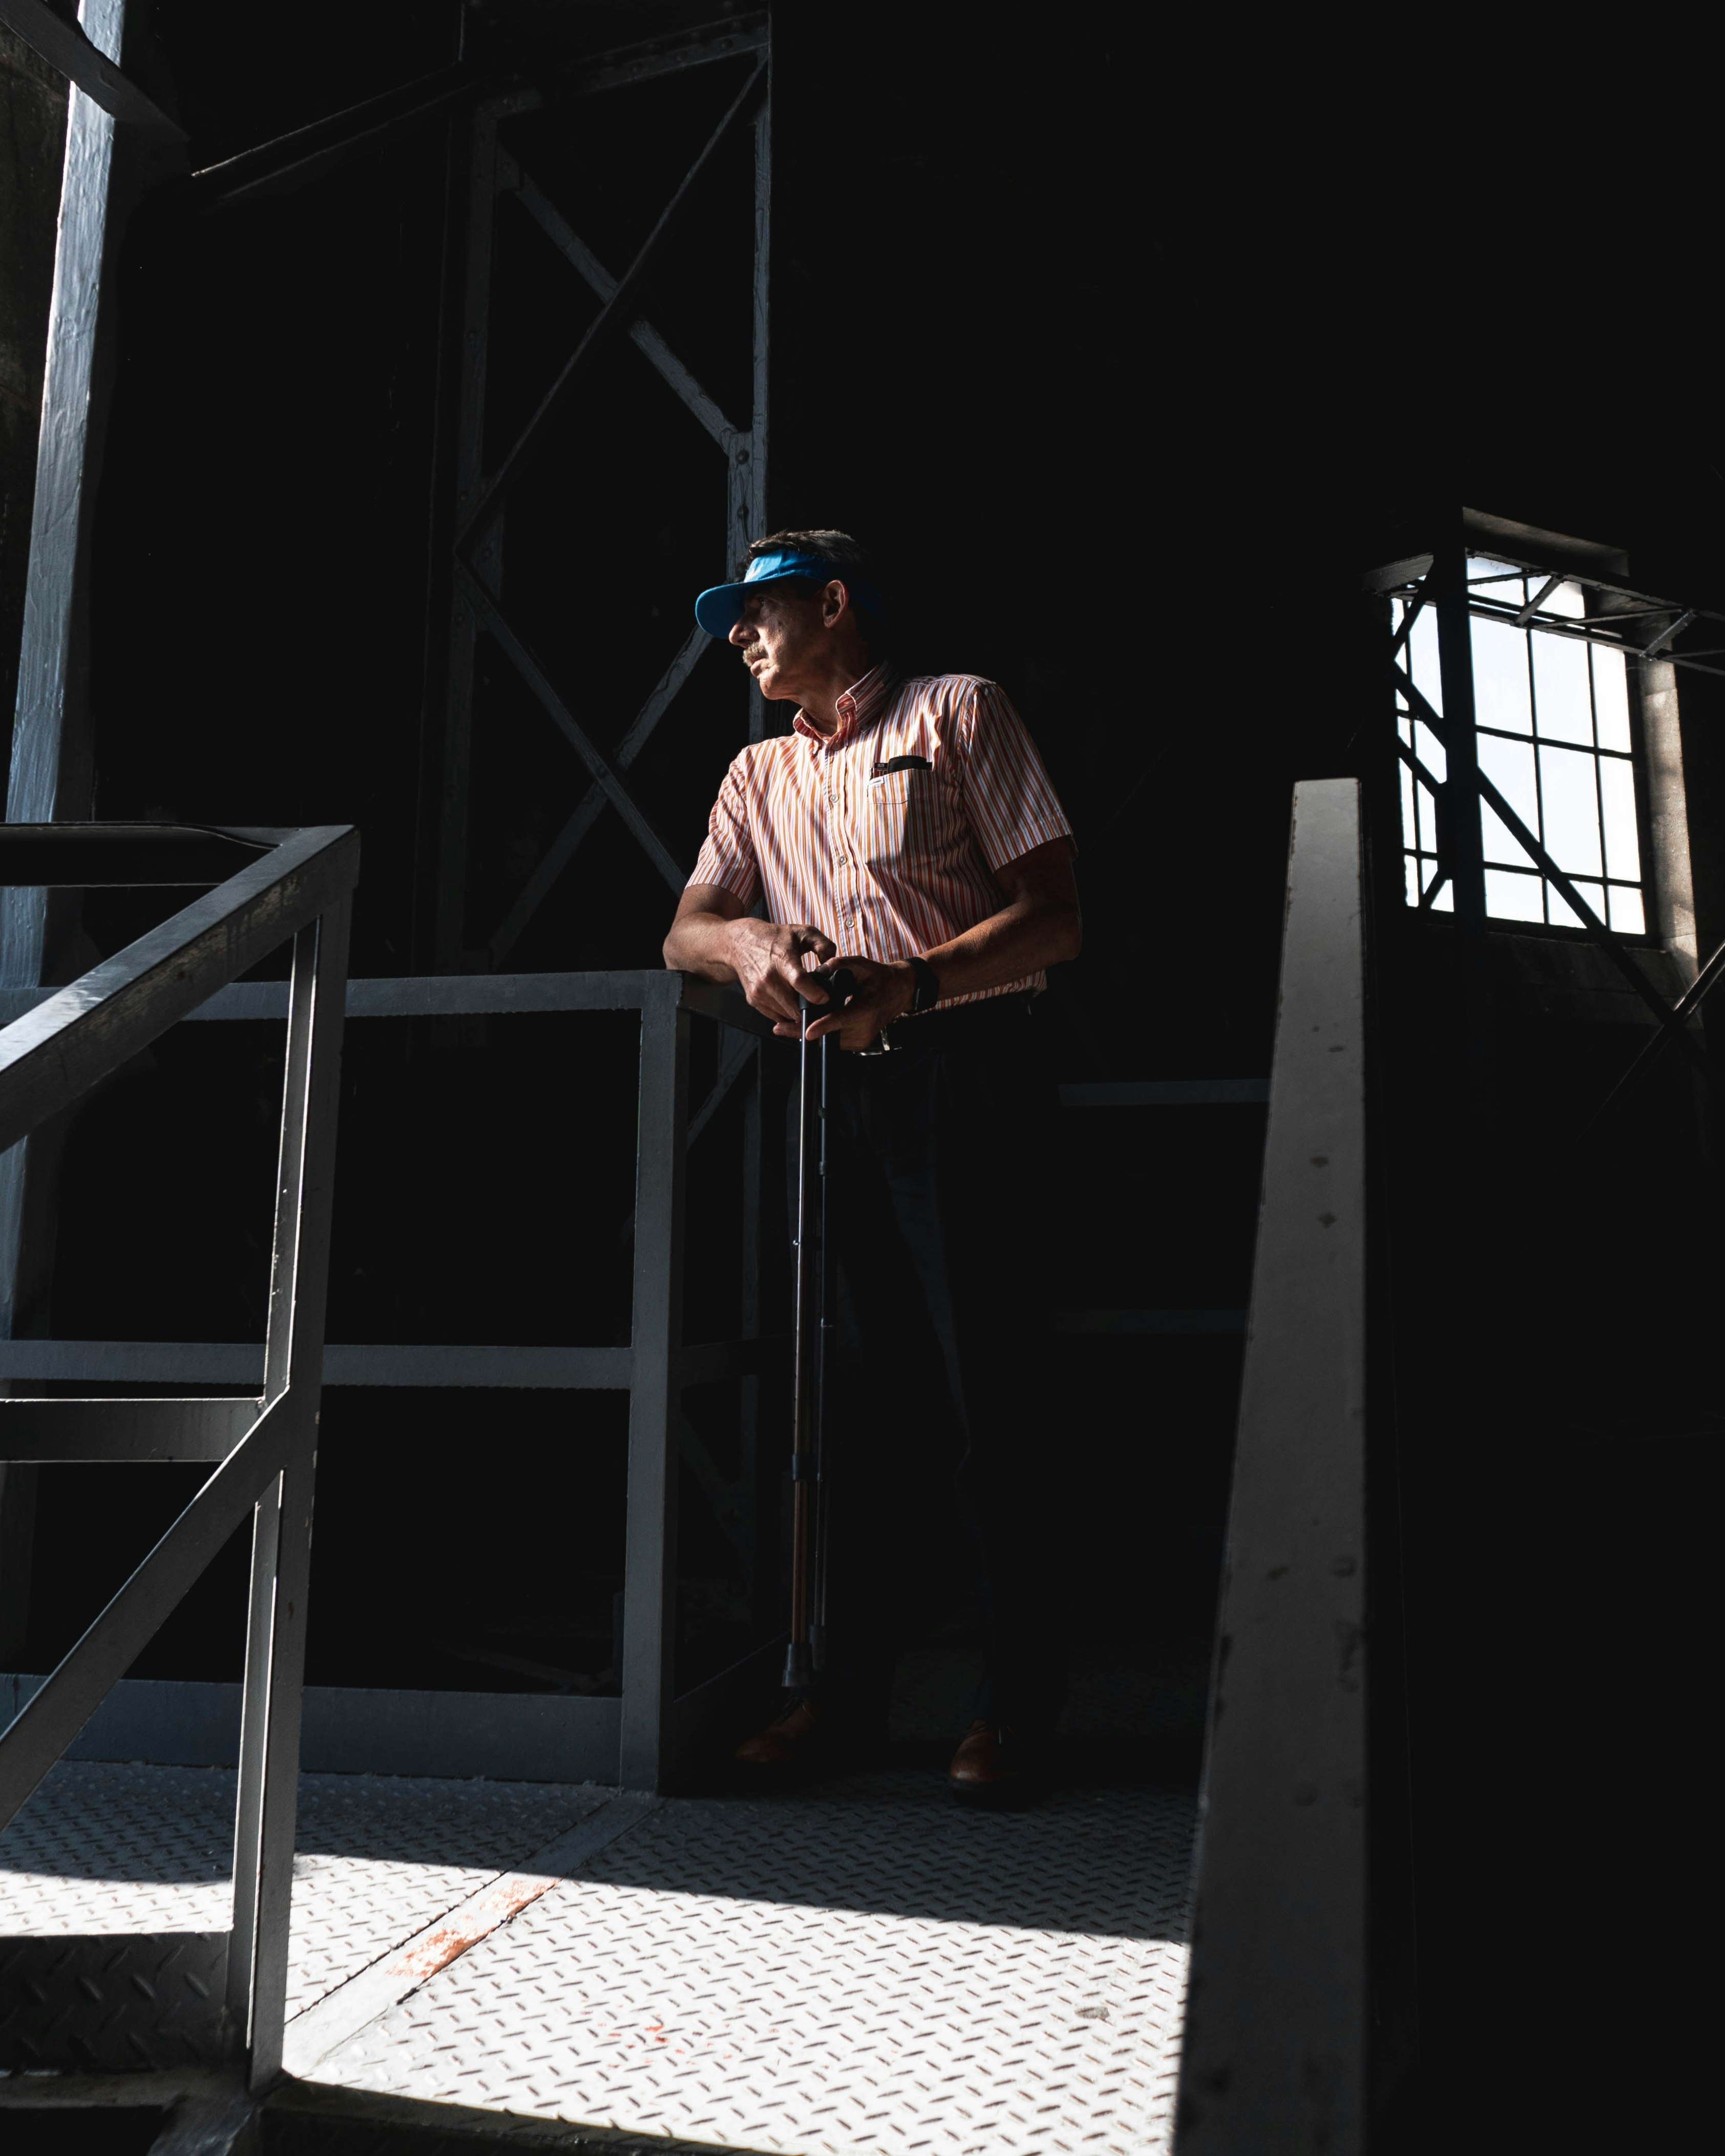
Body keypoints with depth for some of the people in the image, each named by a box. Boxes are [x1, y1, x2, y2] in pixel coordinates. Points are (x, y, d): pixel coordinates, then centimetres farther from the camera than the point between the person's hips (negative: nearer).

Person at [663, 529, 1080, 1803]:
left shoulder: (958, 713, 5)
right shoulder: (759, 778, 22)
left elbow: (1056, 916, -4)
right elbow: (685, 933, 12)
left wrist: (911, 984, -19)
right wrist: (749, 941, -12)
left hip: (967, 1068, -5)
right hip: (843, 1090, 5)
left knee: (989, 1382, -6)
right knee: (870, 1386, 6)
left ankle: (1020, 1698, 3)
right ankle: (856, 1685, 14)